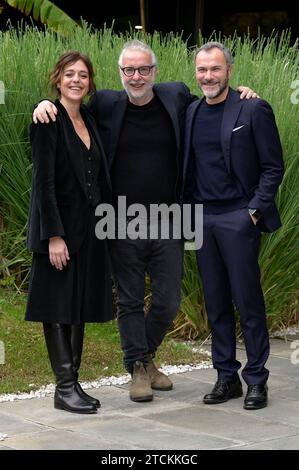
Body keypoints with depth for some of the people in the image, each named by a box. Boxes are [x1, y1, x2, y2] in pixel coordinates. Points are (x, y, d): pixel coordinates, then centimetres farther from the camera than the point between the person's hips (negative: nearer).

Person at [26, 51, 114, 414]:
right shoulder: (48, 121, -9)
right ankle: (65, 387, 2)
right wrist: (54, 235, -20)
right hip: (60, 227, -7)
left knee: (81, 307, 10)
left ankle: (73, 384, 16)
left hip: (89, 230, 7)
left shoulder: (89, 121, 12)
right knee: (59, 307, -2)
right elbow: (43, 182, -15)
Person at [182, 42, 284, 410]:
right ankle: (226, 377, 18)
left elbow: (273, 167, -4)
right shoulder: (191, 113, 11)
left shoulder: (253, 110, -4)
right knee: (216, 303, 9)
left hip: (238, 219, -5)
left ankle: (256, 380, 8)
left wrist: (255, 210, -11)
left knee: (248, 303, -1)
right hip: (202, 219, 5)